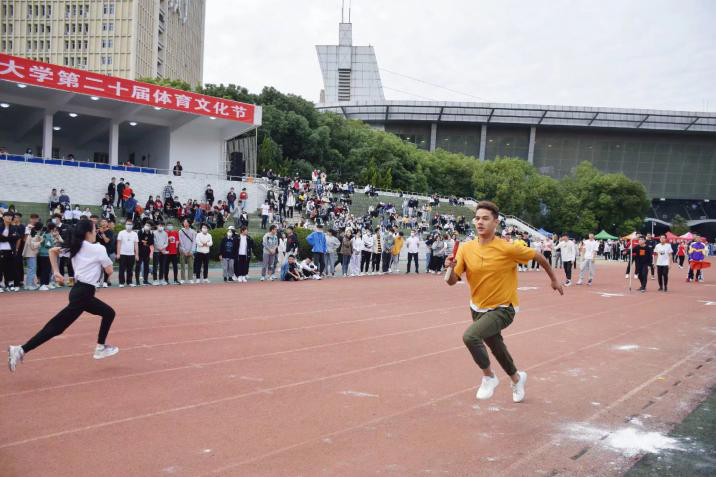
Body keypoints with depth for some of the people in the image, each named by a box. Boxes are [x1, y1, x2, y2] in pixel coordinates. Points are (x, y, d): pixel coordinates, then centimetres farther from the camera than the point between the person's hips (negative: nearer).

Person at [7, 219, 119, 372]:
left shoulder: (75, 246, 11)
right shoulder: (98, 249, -9)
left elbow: (52, 250, 14)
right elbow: (109, 271, -3)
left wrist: (56, 272, 16)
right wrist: (103, 260, 16)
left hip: (81, 291, 9)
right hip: (83, 293, -9)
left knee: (109, 313, 20)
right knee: (57, 326, -11)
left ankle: (101, 348, 22)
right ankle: (21, 350, -16)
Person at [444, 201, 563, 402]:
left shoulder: (507, 249, -21)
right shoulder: (466, 249, -9)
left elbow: (538, 256, -6)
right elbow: (452, 281, -10)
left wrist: (553, 279, 6)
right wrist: (450, 268, -31)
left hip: (503, 309, -6)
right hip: (478, 308, 6)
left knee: (470, 336, -29)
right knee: (496, 347, 24)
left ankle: (489, 377, -4)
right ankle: (517, 378, 55)